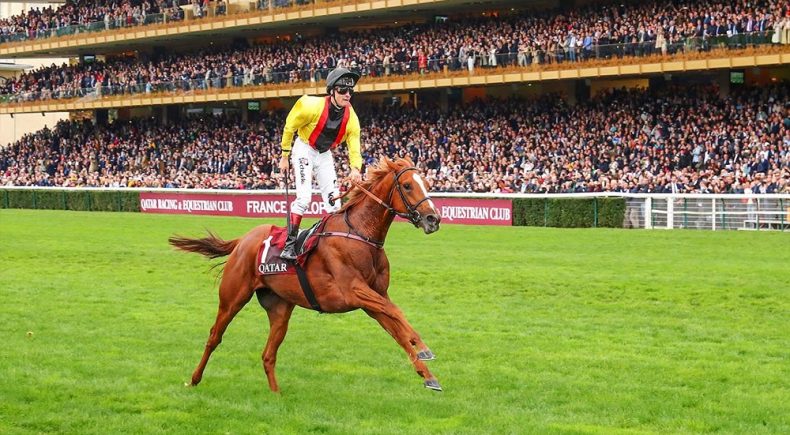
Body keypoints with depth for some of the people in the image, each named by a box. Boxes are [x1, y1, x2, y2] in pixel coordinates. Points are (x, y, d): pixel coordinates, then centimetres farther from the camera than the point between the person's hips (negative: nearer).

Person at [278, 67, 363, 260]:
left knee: (333, 200, 4)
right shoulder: (312, 106, -27)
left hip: (324, 155, 5)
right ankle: (289, 244, -18)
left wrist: (355, 169, -33)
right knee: (304, 197, -20)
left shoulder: (351, 118, -14)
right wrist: (285, 156, -5)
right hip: (304, 150, -5)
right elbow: (289, 128, -13)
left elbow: (354, 148, -12)